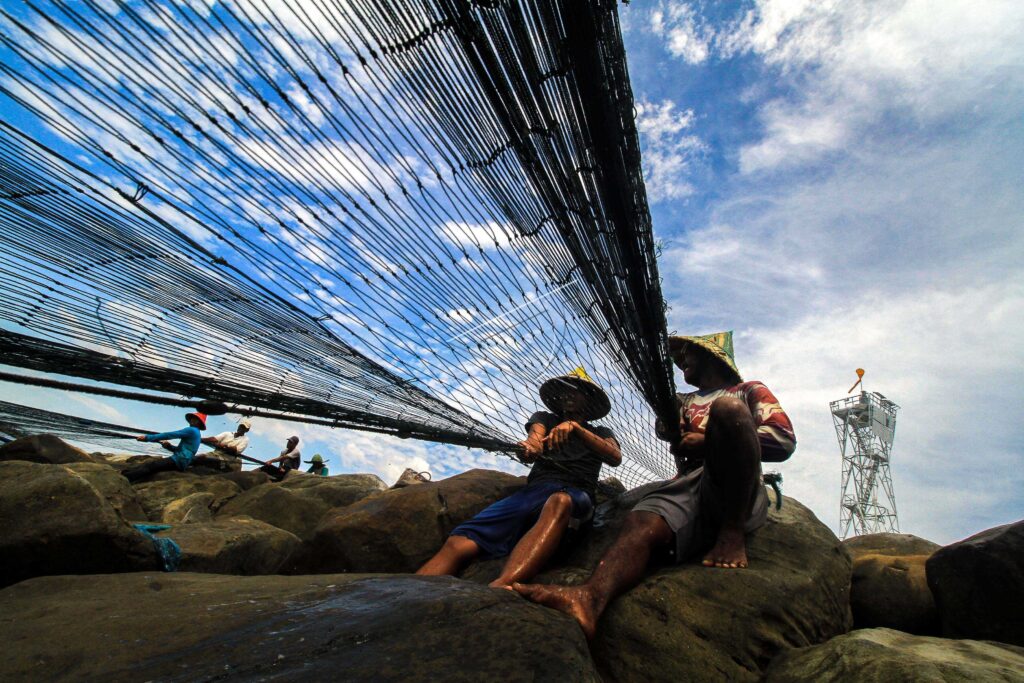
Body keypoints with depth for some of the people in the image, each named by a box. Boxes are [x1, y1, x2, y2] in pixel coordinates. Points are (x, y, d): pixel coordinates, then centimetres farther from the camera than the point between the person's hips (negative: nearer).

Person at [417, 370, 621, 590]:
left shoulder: (600, 433, 25)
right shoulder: (543, 418, 27)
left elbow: (615, 458, 2)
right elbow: (535, 436, 3)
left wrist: (575, 427, -14)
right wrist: (530, 447, -24)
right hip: (533, 489, 3)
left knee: (559, 502, -42)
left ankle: (498, 589, -63)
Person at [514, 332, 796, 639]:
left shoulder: (749, 391, 22)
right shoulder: (683, 401, 33)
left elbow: (783, 442, 4)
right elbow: (666, 431, 11)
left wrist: (708, 440, -4)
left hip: (741, 496, -3)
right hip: (687, 489, 3)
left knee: (726, 408, -28)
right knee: (641, 523, -31)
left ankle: (733, 533, -23)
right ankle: (590, 599, -58)